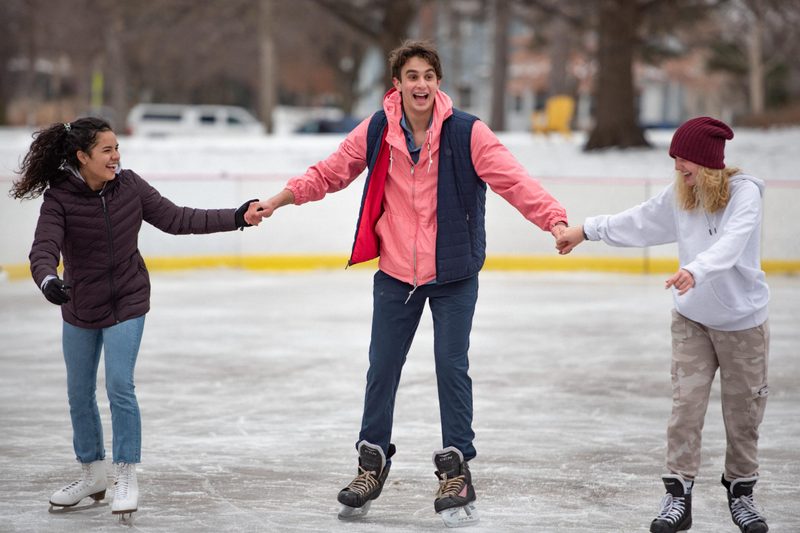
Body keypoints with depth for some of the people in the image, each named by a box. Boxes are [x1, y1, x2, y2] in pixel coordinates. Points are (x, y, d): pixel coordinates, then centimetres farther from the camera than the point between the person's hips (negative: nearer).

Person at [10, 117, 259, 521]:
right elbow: (44, 249, -27)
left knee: (119, 386, -12)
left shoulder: (129, 186, -9)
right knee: (79, 393, 12)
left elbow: (175, 219, -2)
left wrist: (234, 218, -6)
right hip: (79, 308, 1)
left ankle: (126, 476, 3)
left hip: (126, 304, -1)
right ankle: (92, 475, 31)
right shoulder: (60, 199, -16)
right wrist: (48, 279, -50)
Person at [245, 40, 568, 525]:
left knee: (452, 367, -2)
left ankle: (457, 468, 13)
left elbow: (513, 180, -21)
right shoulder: (376, 131, -5)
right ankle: (373, 462, 27)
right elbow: (330, 173, 5)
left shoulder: (466, 132, -14)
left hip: (454, 274, -3)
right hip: (396, 274, 3)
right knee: (382, 369, 10)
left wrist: (554, 220, -34)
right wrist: (277, 201, 0)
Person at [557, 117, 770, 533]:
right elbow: (637, 223, 15)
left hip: (742, 321, -4)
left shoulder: (744, 192, -16)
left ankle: (741, 491, 22)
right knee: (685, 404, -5)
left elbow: (732, 242, -33)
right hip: (692, 319, 4)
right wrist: (586, 230, 21)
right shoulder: (679, 196, 1)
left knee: (743, 409, 7)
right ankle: (678, 493, -2)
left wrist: (696, 270, -49)